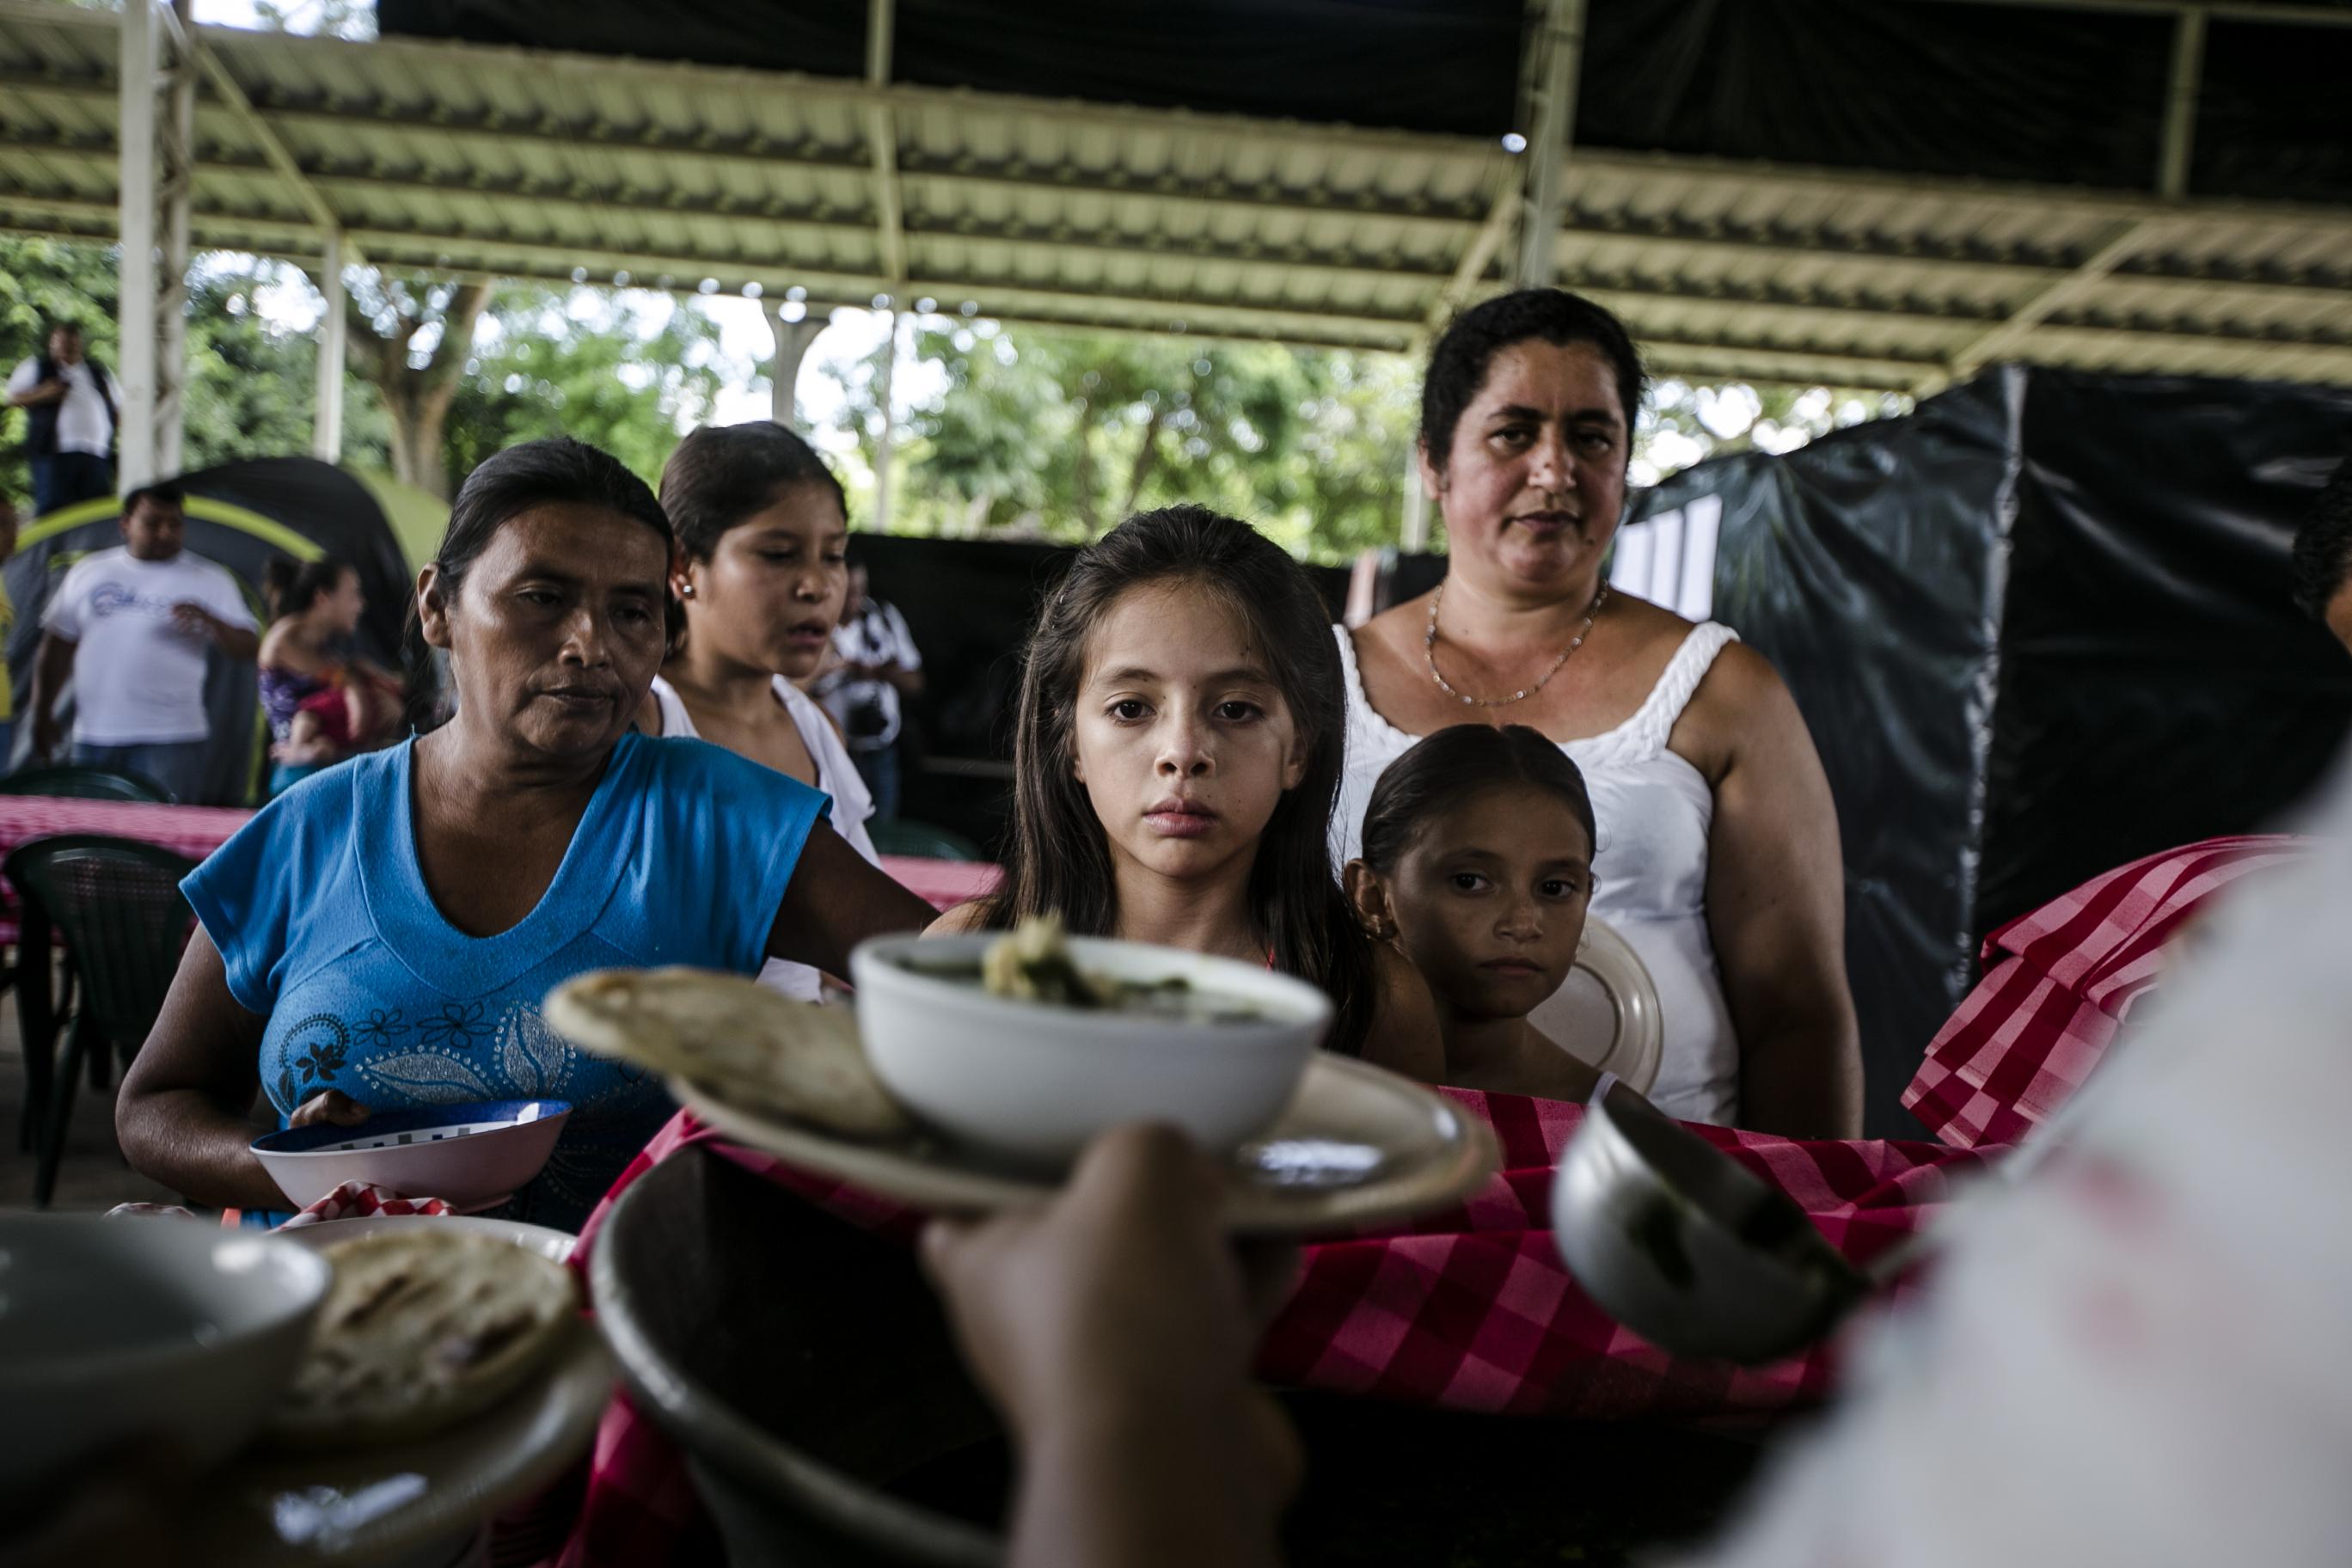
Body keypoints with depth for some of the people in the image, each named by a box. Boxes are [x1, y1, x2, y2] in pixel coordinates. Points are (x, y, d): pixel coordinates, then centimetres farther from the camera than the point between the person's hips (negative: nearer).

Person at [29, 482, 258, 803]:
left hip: (171, 740, -3)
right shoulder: (88, 572, 10)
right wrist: (42, 716, 12)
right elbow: (57, 648, 15)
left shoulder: (210, 581, 1)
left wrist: (210, 622, -24)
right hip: (94, 738, 4)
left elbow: (248, 649, -4)